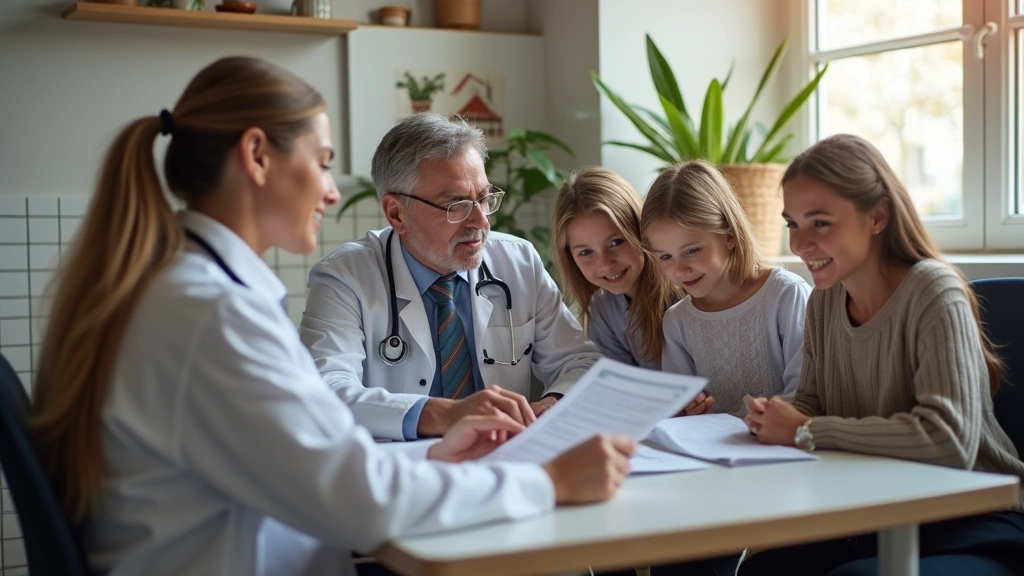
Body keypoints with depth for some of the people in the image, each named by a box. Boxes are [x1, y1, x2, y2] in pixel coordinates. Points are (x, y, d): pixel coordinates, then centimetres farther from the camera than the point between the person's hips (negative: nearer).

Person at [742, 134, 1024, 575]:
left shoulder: (933, 294, -19)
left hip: (973, 526, -5)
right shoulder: (824, 302, 2)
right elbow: (812, 405, 13)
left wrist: (806, 432, -24)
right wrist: (776, 419, -11)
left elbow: (949, 439, -31)